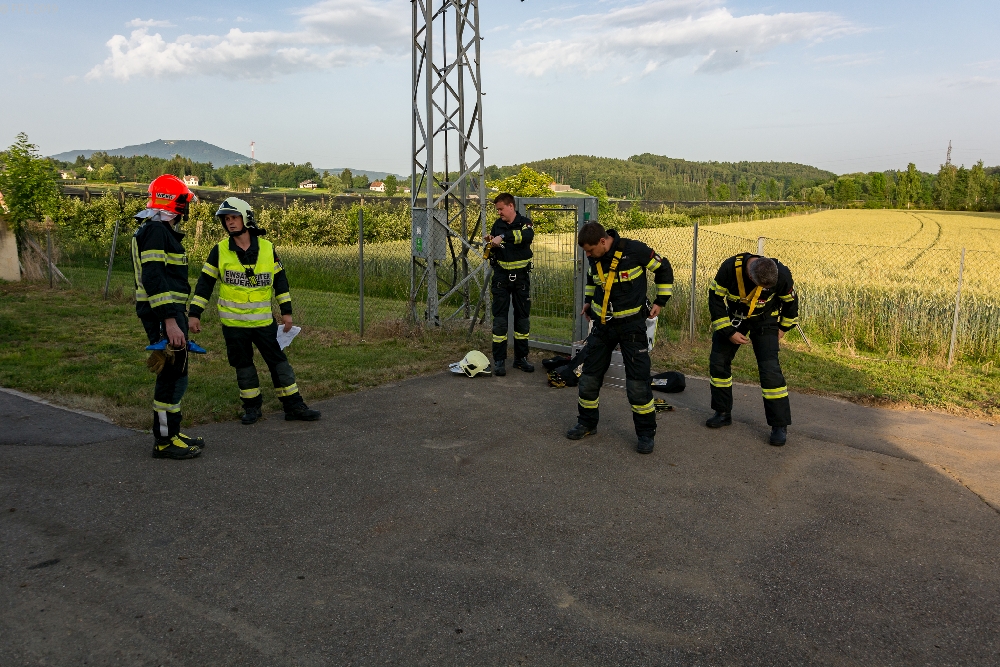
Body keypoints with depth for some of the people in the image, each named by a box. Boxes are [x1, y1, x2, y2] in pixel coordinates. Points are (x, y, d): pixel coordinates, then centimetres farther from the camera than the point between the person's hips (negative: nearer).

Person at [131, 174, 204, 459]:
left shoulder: (160, 230, 19)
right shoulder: (155, 231, -14)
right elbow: (153, 279, -24)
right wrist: (169, 321, -28)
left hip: (168, 312, 11)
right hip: (164, 315, -11)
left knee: (174, 374, 16)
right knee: (172, 376, -5)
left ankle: (170, 432, 26)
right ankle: (164, 441, 3)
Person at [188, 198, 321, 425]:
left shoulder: (268, 249, -1)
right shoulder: (220, 250, -3)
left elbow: (280, 280, 7)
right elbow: (205, 282, 2)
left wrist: (286, 311, 5)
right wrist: (195, 314, -1)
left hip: (264, 320, 0)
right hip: (233, 321, 0)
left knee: (278, 361, 2)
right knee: (243, 363, 9)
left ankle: (294, 406, 10)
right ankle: (252, 406, 23)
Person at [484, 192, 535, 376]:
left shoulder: (524, 222, -3)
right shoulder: (497, 225, 8)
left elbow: (528, 235, -28)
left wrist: (503, 237, -35)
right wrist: (490, 243, -7)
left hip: (521, 276, -2)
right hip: (501, 276, 2)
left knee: (522, 317, 7)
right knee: (499, 317, -2)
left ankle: (521, 357, 18)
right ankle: (499, 360, 2)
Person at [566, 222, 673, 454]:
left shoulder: (635, 250, -19)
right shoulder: (594, 259, -2)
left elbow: (664, 269, -4)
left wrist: (660, 301, -2)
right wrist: (588, 300, 16)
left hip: (631, 324, -5)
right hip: (602, 324, 5)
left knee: (637, 382, -6)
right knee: (589, 376, 8)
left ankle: (646, 432, 10)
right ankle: (587, 423, 28)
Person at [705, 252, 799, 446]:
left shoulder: (781, 275, -29)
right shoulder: (730, 268, -31)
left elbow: (790, 300, -6)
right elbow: (715, 298, -18)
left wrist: (784, 327, 6)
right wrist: (728, 331, -19)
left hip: (764, 320, -2)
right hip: (733, 316, 2)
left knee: (769, 369, -13)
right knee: (718, 361, 1)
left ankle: (780, 425, -4)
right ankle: (723, 413, 19)